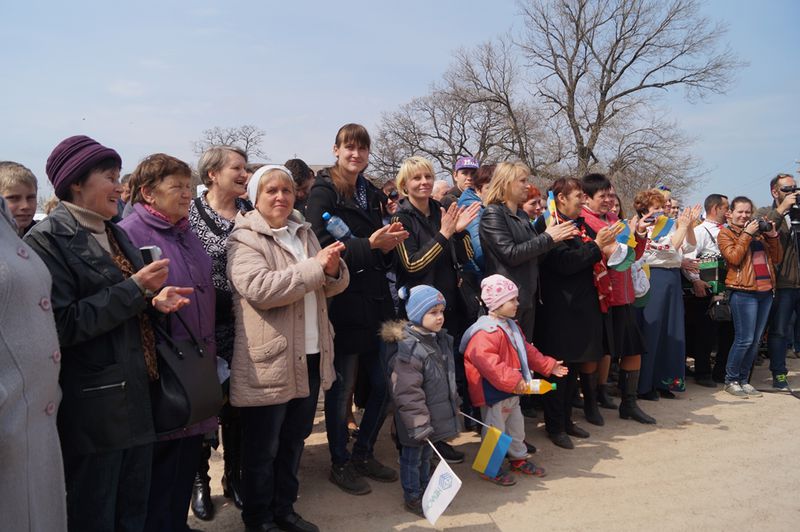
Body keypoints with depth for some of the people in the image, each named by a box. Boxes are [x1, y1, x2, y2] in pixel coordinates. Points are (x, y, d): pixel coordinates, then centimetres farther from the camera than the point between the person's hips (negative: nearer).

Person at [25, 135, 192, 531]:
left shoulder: (113, 233, 14)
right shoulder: (48, 239, -12)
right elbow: (62, 324, -20)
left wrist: (154, 301, 0)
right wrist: (136, 288, -19)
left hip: (136, 397, 8)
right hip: (93, 410, -8)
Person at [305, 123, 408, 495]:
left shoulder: (372, 194, 15)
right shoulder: (323, 192, -6)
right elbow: (322, 246, -18)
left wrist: (389, 243, -2)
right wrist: (369, 245, -23)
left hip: (375, 301, 7)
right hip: (343, 301, -7)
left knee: (383, 383, 12)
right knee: (342, 387, 5)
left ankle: (363, 454, 31)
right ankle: (339, 463, 24)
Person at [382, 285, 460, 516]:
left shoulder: (441, 340, 3)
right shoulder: (408, 349, -27)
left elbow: (448, 377, 18)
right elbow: (407, 393, -27)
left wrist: (454, 405, 23)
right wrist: (418, 423, -25)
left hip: (436, 415, 9)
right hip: (417, 420, -8)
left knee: (426, 454, 25)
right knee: (412, 456, 10)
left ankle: (426, 490, 41)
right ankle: (412, 497, 27)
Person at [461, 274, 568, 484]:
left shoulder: (511, 326, 10)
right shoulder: (486, 331, -24)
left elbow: (527, 350, 21)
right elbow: (486, 360, -35)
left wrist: (549, 366, 18)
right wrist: (512, 380, -37)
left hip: (512, 391, 10)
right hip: (493, 393, -10)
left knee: (516, 426, 22)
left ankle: (519, 459, 40)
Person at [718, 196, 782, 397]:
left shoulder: (759, 231, 17)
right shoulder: (726, 233, 2)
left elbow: (777, 259, 15)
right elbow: (734, 257, -13)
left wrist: (772, 236, 3)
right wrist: (746, 234, -12)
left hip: (765, 291, 6)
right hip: (743, 292, -6)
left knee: (755, 340, 8)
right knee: (744, 339, -9)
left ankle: (744, 380, 18)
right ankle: (731, 380, 4)